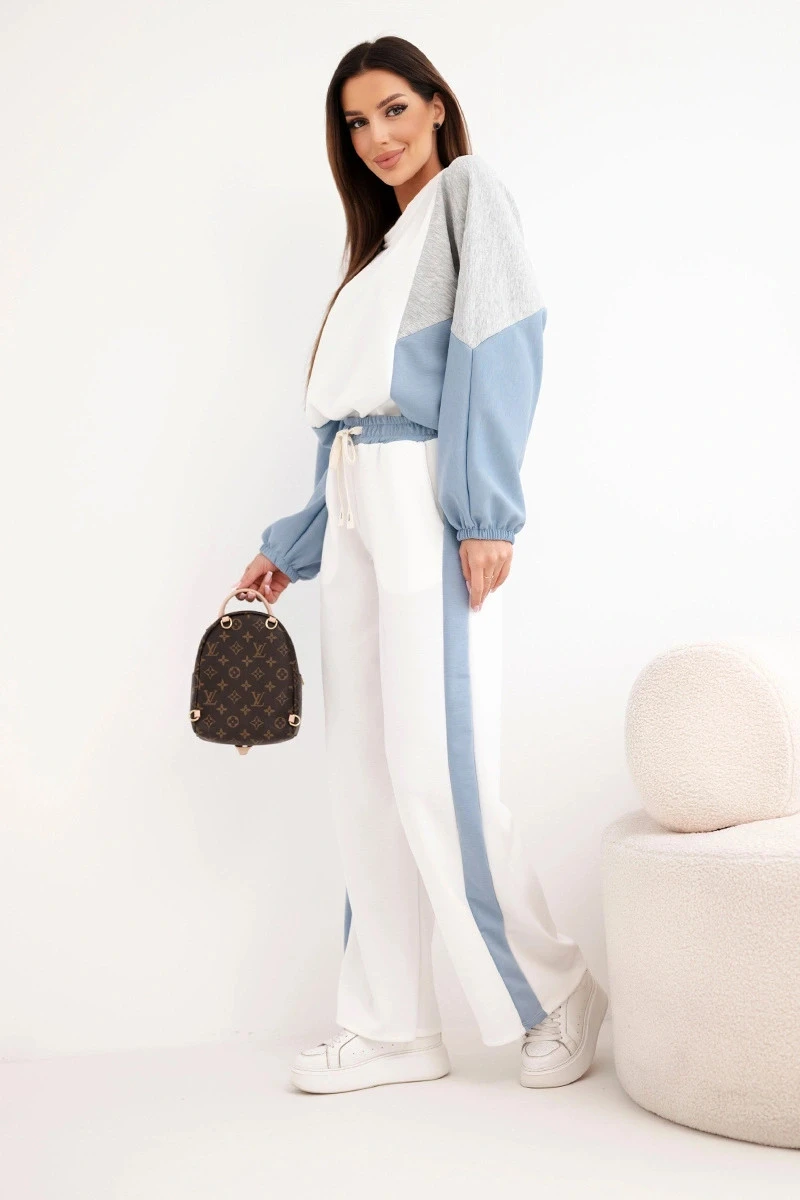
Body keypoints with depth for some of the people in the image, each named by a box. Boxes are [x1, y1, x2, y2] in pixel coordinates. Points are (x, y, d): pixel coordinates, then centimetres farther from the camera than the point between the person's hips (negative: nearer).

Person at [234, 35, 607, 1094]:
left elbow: (501, 340, -9)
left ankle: (558, 1003, 4)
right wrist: (291, 545, 22)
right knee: (365, 771, 4)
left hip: (428, 504, -8)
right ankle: (392, 1027, 10)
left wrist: (486, 510, -20)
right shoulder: (379, 245, 28)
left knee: (437, 768, -12)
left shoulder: (469, 187, 5)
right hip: (355, 507, 8)